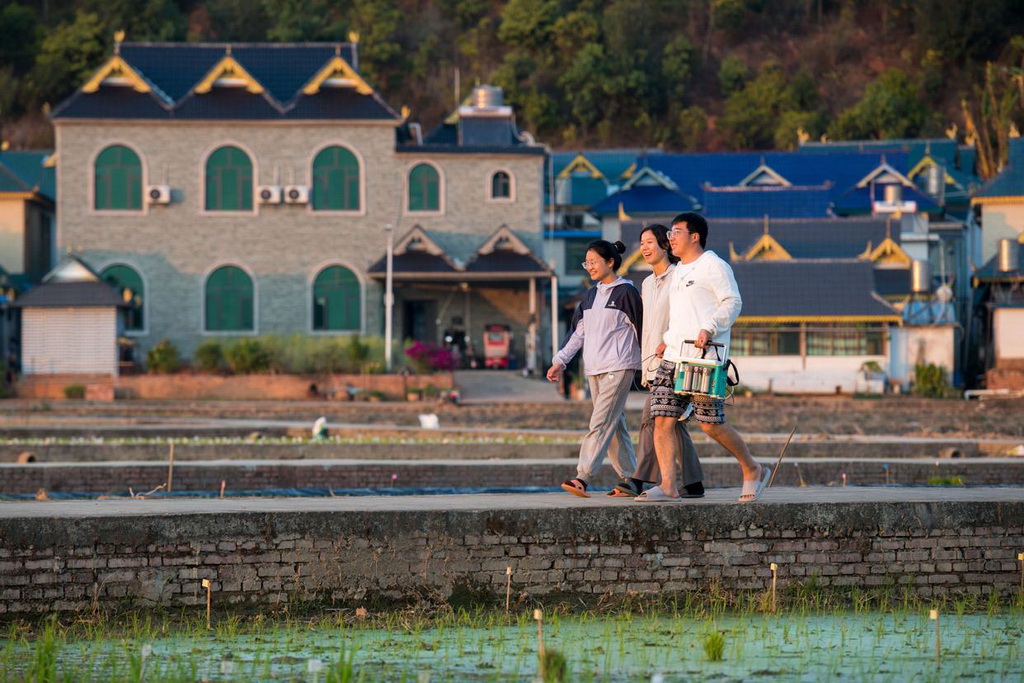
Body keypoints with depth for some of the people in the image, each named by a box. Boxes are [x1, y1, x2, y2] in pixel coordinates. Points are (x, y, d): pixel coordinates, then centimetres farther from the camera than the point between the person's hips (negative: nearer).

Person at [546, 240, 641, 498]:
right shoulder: (591, 295, 17)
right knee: (614, 425, 8)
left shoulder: (626, 292, -4)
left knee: (601, 423, -15)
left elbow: (641, 329, -3)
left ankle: (582, 478, -24)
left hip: (618, 368, -8)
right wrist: (560, 361, 8)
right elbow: (578, 332, 17)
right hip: (594, 369, 8)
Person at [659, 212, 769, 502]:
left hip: (703, 358, -8)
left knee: (711, 425, -6)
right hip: (673, 357, 8)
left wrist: (708, 329, -22)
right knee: (662, 420, -5)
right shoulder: (678, 271, 22)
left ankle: (753, 470, 13)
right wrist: (668, 339, 17)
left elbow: (732, 303, -10)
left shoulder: (713, 266, -4)